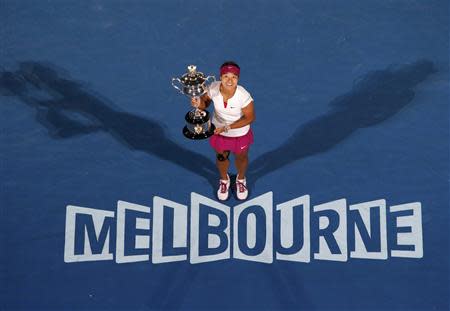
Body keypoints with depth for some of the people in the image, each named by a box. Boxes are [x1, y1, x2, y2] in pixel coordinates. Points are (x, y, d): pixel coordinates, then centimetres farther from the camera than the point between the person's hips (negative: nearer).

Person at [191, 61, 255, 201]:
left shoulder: (243, 96, -36)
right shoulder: (213, 88, -28)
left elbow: (250, 117, -23)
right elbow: (205, 103, -9)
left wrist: (227, 127, -28)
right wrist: (198, 103, -34)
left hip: (240, 133, -2)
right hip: (219, 131, 2)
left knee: (241, 157, 27)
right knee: (221, 157, 28)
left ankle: (241, 180, 62)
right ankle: (224, 180, 62)